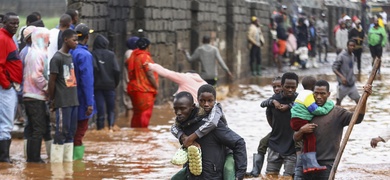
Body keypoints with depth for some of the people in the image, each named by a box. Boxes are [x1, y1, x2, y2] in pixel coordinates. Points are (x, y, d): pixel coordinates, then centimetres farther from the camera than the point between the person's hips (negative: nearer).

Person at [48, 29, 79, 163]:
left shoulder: (70, 57, 16)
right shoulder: (57, 58, -10)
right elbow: (52, 80, -9)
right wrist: (52, 100, -6)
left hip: (73, 101, 8)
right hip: (62, 102, -8)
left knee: (71, 132, 9)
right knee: (61, 132, -7)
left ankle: (68, 160, 14)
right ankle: (56, 160, -2)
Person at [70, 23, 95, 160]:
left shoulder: (69, 53, 4)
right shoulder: (84, 55, -18)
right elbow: (87, 80, -19)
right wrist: (89, 103, -17)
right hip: (81, 97, -7)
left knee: (74, 127, 16)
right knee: (81, 127, -1)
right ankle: (76, 156, -2)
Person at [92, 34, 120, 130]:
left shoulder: (93, 54, -4)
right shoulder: (111, 54, 0)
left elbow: (94, 67, -18)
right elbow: (117, 70, -5)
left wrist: (94, 81, -6)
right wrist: (116, 83, 8)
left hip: (98, 85, -1)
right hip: (110, 85, 1)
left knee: (100, 108, 4)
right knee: (111, 108, 8)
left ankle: (100, 127, 1)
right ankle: (111, 124, -13)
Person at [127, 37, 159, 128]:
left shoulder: (133, 57, 10)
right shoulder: (145, 57, -14)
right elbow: (150, 74, -17)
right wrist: (156, 86, -7)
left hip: (134, 89, 8)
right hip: (145, 90, -8)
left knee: (137, 113, 15)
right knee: (145, 113, -5)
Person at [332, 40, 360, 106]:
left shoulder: (352, 55, 8)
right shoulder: (341, 56, -15)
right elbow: (334, 68, -17)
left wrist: (353, 77, 13)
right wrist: (341, 76, -29)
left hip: (351, 84, 6)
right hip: (343, 84, -6)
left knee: (358, 100, 3)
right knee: (338, 101, 5)